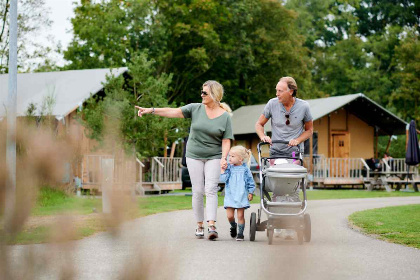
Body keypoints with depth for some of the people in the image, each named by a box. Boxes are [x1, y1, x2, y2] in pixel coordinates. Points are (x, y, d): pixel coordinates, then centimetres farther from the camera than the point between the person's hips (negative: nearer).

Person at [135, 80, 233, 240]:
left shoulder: (225, 117, -3)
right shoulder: (196, 109, 1)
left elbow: (226, 141, -3)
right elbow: (173, 112, -7)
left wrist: (224, 158, -19)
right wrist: (151, 110, -17)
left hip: (214, 157, -1)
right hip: (194, 155, 2)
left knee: (211, 190, -13)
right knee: (198, 191, -1)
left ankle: (211, 226, -20)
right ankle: (199, 225, 9)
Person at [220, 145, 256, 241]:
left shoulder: (245, 169, 0)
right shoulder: (228, 168, 3)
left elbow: (250, 181, 6)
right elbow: (223, 179, -6)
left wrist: (251, 192, 2)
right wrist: (223, 170, -15)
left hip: (241, 196, -1)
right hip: (230, 196, 1)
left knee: (240, 215, -1)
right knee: (230, 216, -1)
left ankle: (240, 233, 10)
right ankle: (233, 226, 28)